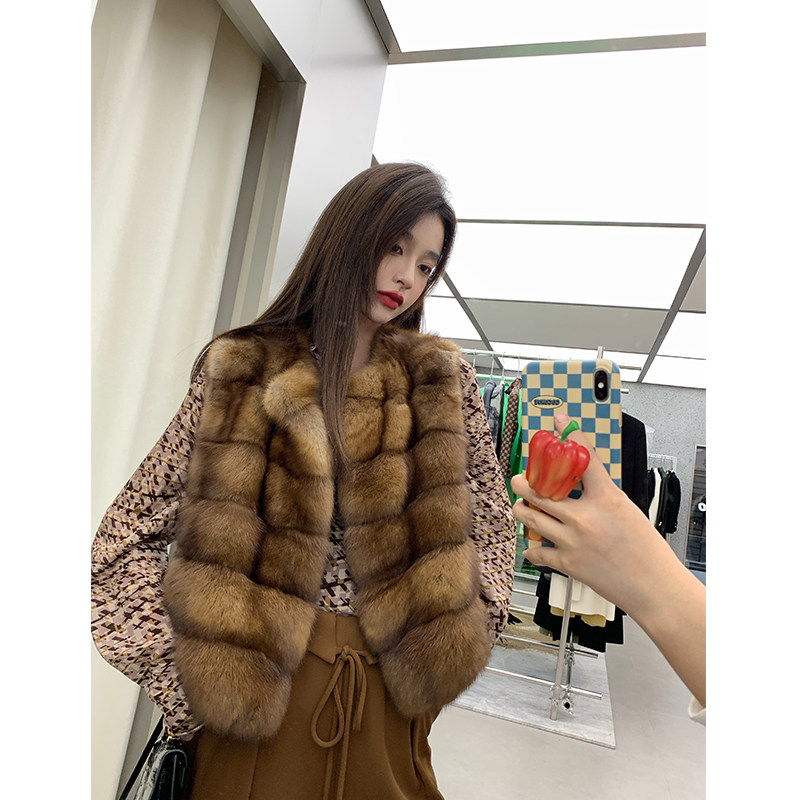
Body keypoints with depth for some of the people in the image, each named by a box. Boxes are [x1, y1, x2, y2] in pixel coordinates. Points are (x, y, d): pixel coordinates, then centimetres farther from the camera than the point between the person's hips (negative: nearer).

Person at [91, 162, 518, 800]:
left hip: (391, 696, 2)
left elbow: (493, 520, 6)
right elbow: (125, 538, -2)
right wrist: (188, 678, -7)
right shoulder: (240, 375, -5)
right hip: (255, 693, -1)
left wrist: (451, 647, 0)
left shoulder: (445, 381, 0)